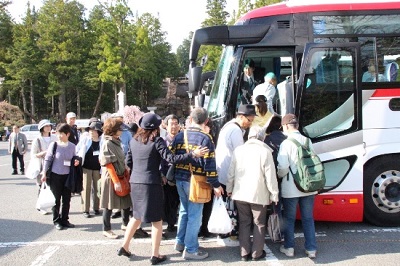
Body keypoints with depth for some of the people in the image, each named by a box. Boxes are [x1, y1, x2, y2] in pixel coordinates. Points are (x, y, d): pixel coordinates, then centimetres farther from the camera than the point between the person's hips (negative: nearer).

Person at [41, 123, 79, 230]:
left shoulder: (72, 146, 1)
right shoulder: (53, 145, -7)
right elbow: (48, 159, -3)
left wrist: (76, 162, -9)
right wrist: (44, 173, -8)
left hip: (67, 176, 3)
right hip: (55, 175, -3)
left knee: (66, 199, 8)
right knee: (56, 199, 5)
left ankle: (64, 220, 22)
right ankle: (56, 221, 17)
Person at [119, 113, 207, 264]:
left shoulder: (134, 140, 6)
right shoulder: (157, 141, -11)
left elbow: (128, 161, 13)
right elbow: (170, 158, -19)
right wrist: (193, 154, -18)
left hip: (135, 182, 6)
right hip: (151, 184, -6)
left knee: (137, 216, 23)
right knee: (157, 220, 5)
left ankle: (124, 247, 24)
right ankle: (155, 255, 10)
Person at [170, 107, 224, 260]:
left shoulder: (180, 136, 4)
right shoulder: (205, 138, -12)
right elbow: (209, 163, -16)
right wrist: (215, 185, -9)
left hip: (180, 179, 6)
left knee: (184, 210, 21)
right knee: (194, 215, 2)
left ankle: (180, 242, 30)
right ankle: (190, 250, 8)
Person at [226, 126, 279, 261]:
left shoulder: (238, 150, 0)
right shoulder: (265, 152, -11)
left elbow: (231, 172, 5)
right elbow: (270, 176, -10)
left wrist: (229, 189, 17)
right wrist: (274, 194, -1)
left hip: (240, 193, 3)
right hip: (259, 195, -3)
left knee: (244, 223, 14)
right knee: (259, 224, 11)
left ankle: (245, 253, 17)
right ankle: (257, 253, 17)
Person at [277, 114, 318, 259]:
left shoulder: (286, 143, -13)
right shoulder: (307, 141, 2)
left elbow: (283, 167, -19)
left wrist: (279, 175, 2)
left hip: (291, 188, -4)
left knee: (289, 219, 12)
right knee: (308, 219, 14)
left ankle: (289, 248, 21)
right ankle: (311, 249, 18)